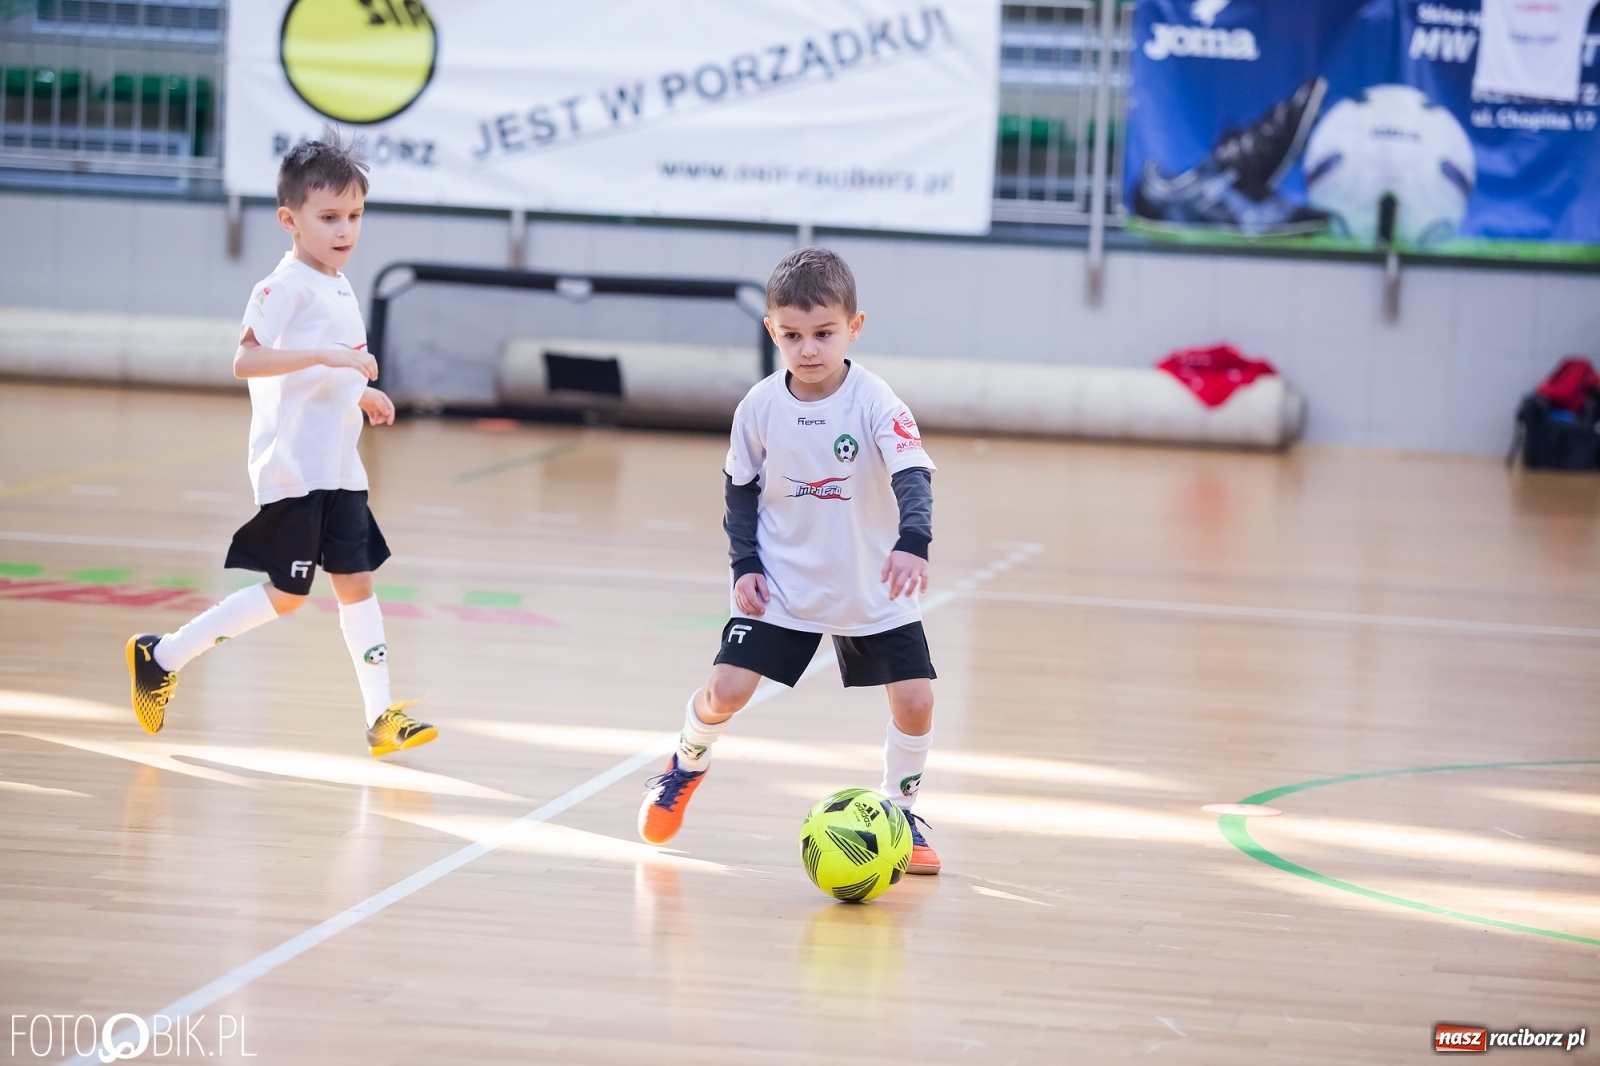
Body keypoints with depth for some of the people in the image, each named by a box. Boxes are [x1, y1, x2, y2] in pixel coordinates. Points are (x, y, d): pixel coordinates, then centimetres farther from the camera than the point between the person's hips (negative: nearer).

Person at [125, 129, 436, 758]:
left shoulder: (340, 291, 15)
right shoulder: (287, 286, -13)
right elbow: (246, 361, -26)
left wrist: (358, 395, 14)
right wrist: (326, 355, -32)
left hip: (339, 469, 8)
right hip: (294, 467, -8)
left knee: (356, 582, 6)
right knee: (286, 594, -5)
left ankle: (381, 717, 9)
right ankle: (161, 658, 7)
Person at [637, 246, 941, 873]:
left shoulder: (875, 403, -19)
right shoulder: (760, 408, -10)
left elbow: (911, 477, -30)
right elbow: (740, 489, 4)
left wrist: (912, 544, -47)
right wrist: (744, 566, -5)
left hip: (872, 592, -1)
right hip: (781, 585, 1)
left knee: (914, 700, -8)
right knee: (727, 689, -10)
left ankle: (899, 812, 16)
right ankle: (687, 764, 23)